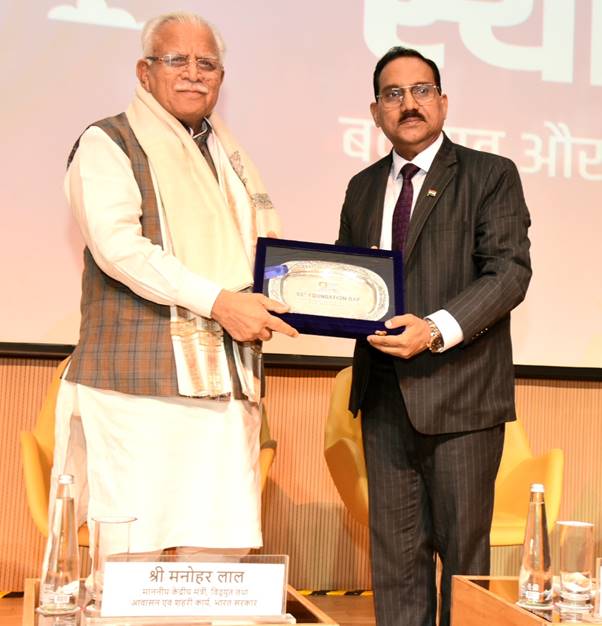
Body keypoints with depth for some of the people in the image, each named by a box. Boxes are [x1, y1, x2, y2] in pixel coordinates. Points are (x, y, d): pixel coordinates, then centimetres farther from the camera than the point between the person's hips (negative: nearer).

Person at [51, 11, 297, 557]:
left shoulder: (230, 155, 23)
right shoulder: (107, 145, 3)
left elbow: (266, 248, 26)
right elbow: (117, 245, -13)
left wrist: (263, 305, 4)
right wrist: (218, 301, -19)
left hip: (225, 385, 6)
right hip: (137, 386, -5)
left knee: (221, 547, 1)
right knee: (131, 552, -5)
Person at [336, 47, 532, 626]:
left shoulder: (490, 175, -1)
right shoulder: (363, 187, 16)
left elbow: (509, 270, -10)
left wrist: (437, 330, -23)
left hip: (459, 393, -4)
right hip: (384, 394, 5)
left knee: (463, 548, 4)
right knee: (395, 551, 10)